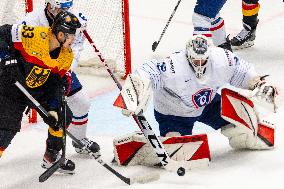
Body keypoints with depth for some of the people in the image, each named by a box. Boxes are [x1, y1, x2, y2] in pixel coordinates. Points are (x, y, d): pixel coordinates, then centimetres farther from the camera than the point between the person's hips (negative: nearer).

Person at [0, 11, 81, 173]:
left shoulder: (67, 55, -8)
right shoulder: (34, 35, -28)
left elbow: (57, 83, -4)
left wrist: (53, 109, -15)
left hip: (40, 89, 7)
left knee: (63, 117, 4)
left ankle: (52, 157, 24)